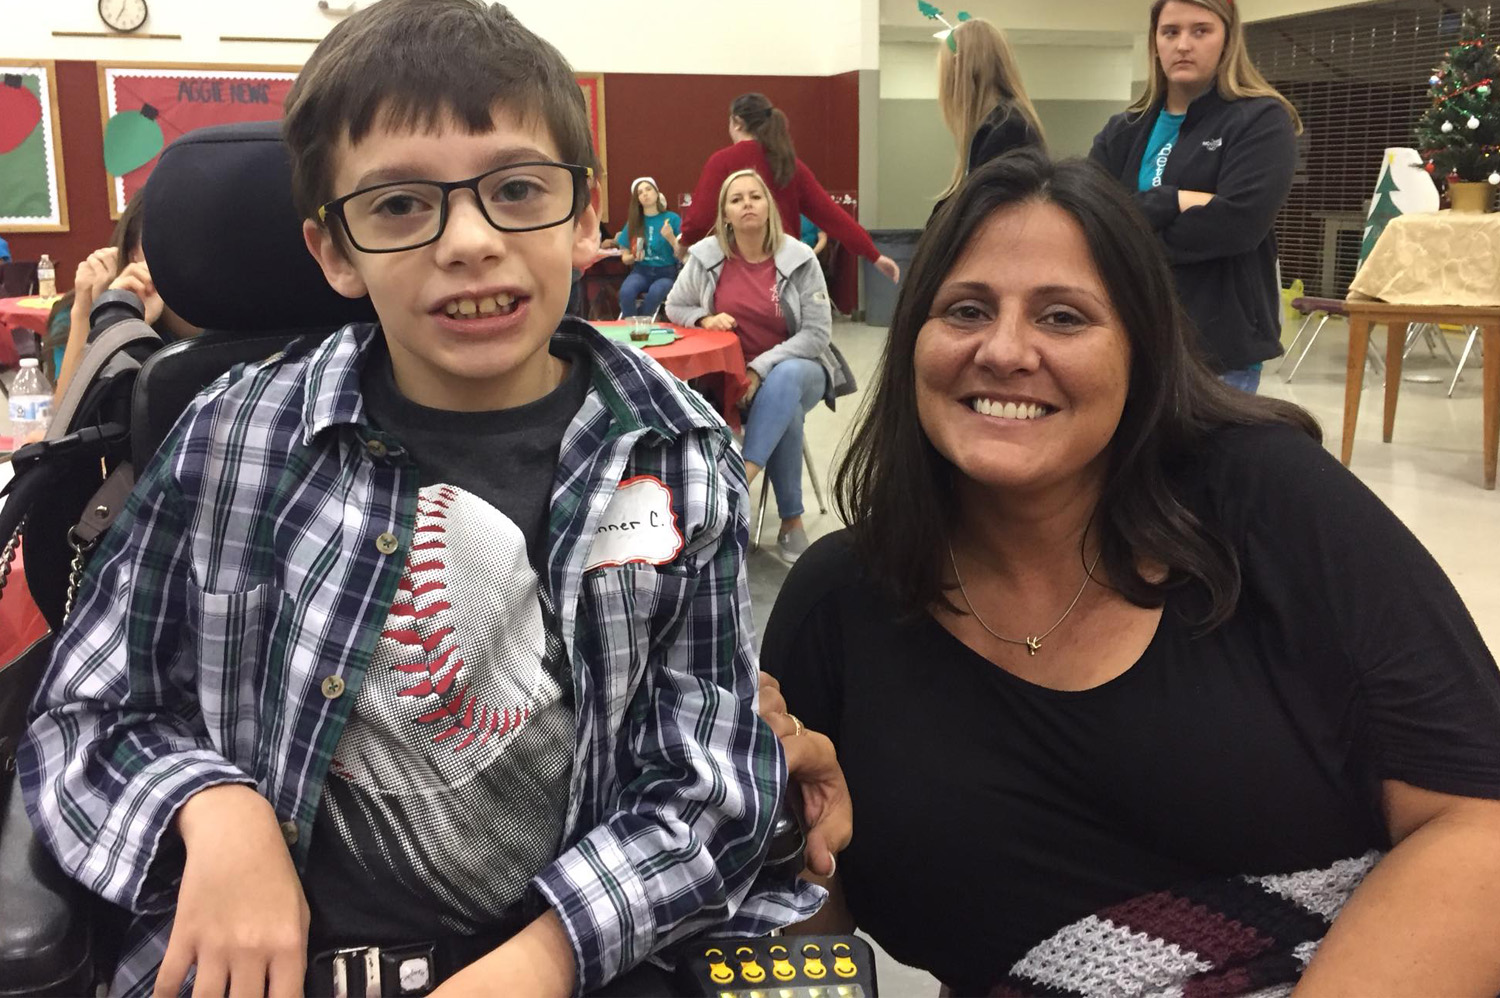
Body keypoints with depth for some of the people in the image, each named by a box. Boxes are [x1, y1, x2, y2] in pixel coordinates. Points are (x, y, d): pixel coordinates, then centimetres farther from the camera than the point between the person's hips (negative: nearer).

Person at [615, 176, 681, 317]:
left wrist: (671, 238, -18)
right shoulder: (633, 222, 8)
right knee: (626, 292, -33)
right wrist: (633, 257, -9)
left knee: (655, 292, -37)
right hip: (642, 271, 2)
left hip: (666, 273, -2)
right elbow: (625, 258, 13)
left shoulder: (673, 218, -1)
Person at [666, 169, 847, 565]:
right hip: (731, 375, 1)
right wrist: (704, 318, -14)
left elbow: (818, 333, -12)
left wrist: (761, 369, -23)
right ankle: (791, 521, -22)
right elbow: (674, 307, 10)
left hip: (796, 368, -1)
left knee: (783, 381, -37)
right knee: (786, 412, -31)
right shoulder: (706, 256, -4)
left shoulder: (799, 259, -10)